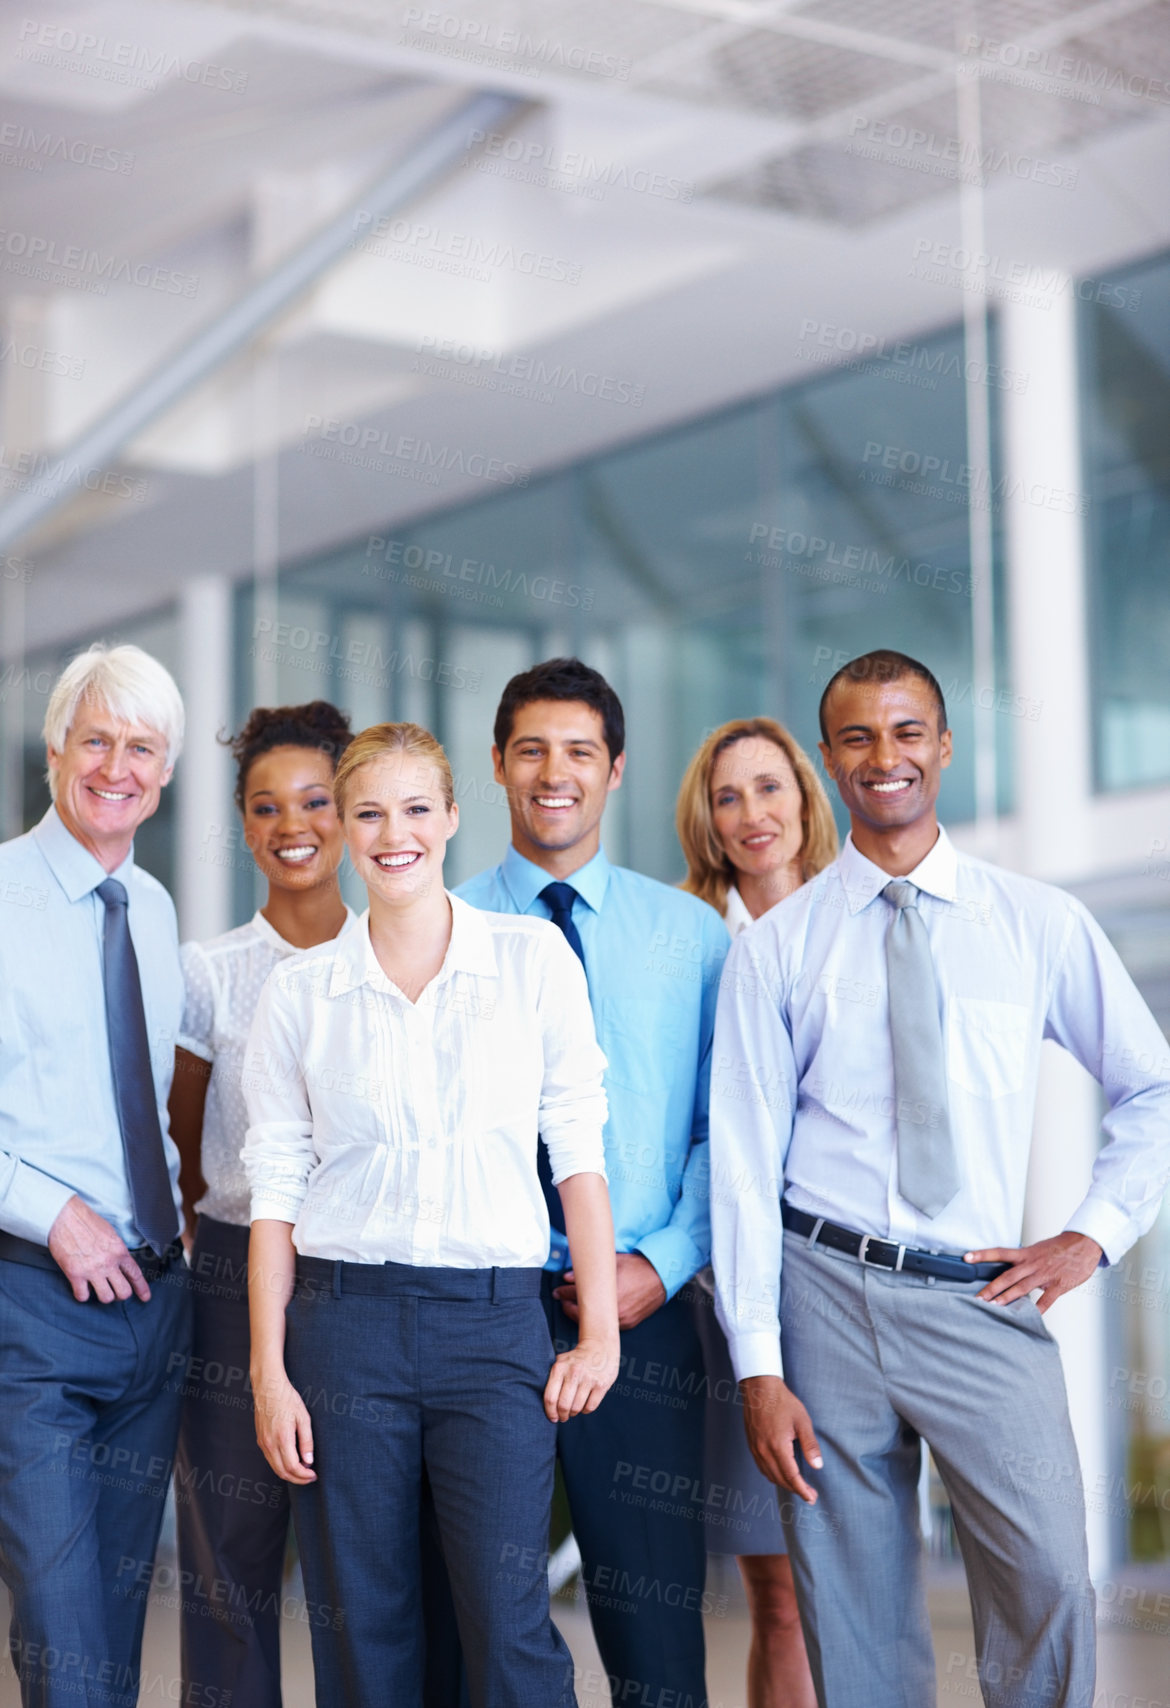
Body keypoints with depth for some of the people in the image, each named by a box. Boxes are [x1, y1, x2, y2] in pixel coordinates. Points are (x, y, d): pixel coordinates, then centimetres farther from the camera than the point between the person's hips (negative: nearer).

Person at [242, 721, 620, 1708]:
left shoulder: (535, 959, 4)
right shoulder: (300, 991, 6)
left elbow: (579, 1147, 3)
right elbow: (276, 1189, 6)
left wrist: (601, 1329, -3)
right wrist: (270, 1371, 0)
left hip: (497, 1321, -1)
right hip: (345, 1320, 1)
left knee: (510, 1626, -8)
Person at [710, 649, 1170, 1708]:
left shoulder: (1041, 924, 6)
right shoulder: (777, 947, 3)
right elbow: (744, 1160, 1)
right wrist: (759, 1369, -5)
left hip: (985, 1300, 0)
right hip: (828, 1293, 0)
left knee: (1050, 1583, -13)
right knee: (855, 1620, 5)